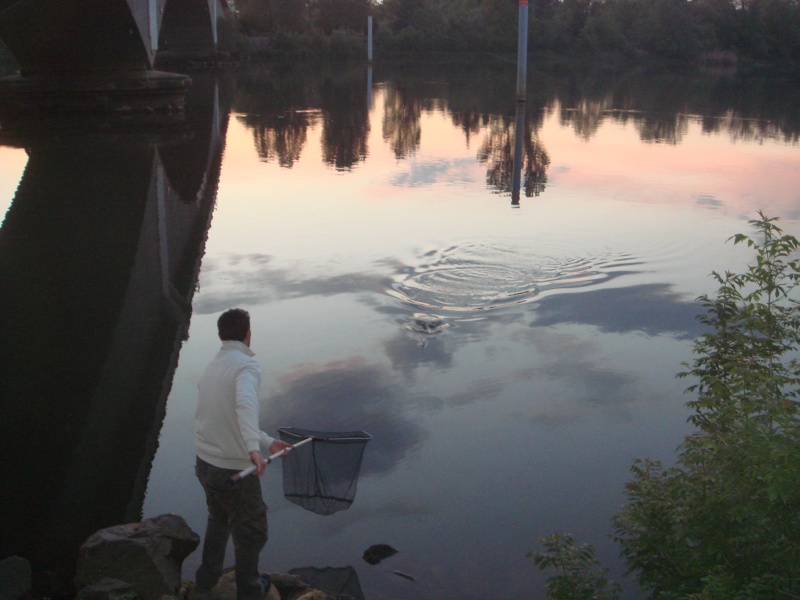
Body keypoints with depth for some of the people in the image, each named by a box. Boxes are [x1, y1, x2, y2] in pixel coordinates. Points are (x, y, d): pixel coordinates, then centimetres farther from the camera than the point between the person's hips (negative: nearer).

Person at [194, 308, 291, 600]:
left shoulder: (211, 367, 8)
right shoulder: (246, 365, -17)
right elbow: (246, 404, -37)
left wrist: (268, 441, 19)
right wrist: (254, 448, -47)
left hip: (205, 463, 8)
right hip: (235, 469, -8)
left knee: (218, 520, 31)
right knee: (250, 533, 14)